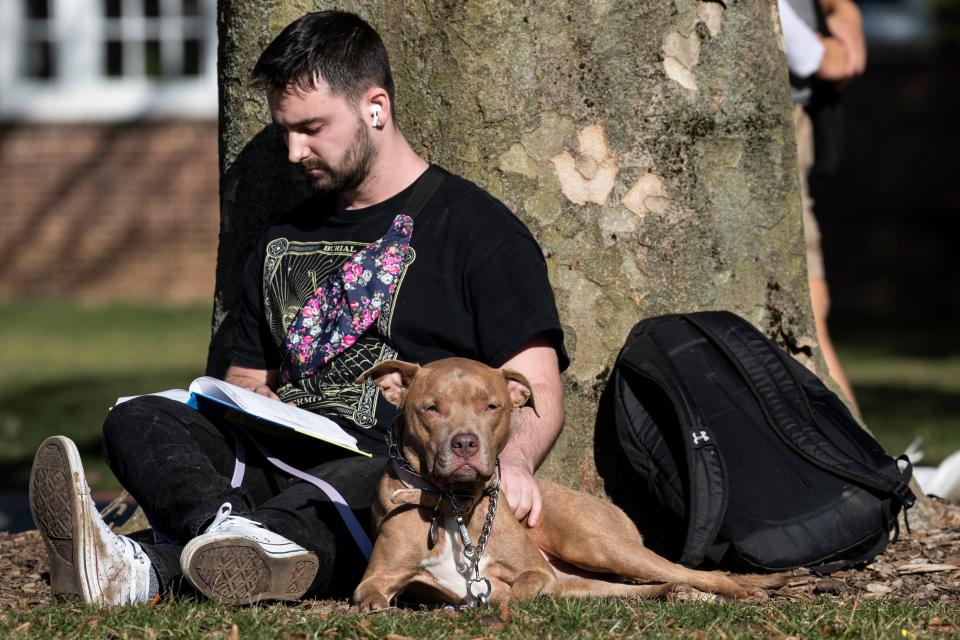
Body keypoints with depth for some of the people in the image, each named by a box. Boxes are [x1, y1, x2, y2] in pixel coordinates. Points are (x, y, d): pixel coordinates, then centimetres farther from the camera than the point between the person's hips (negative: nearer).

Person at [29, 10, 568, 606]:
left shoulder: (479, 231, 8)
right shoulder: (284, 241, 27)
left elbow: (537, 389, -1)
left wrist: (513, 461, -26)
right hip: (281, 461, 5)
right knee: (135, 419, -19)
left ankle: (145, 570, -65)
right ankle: (230, 530, -56)